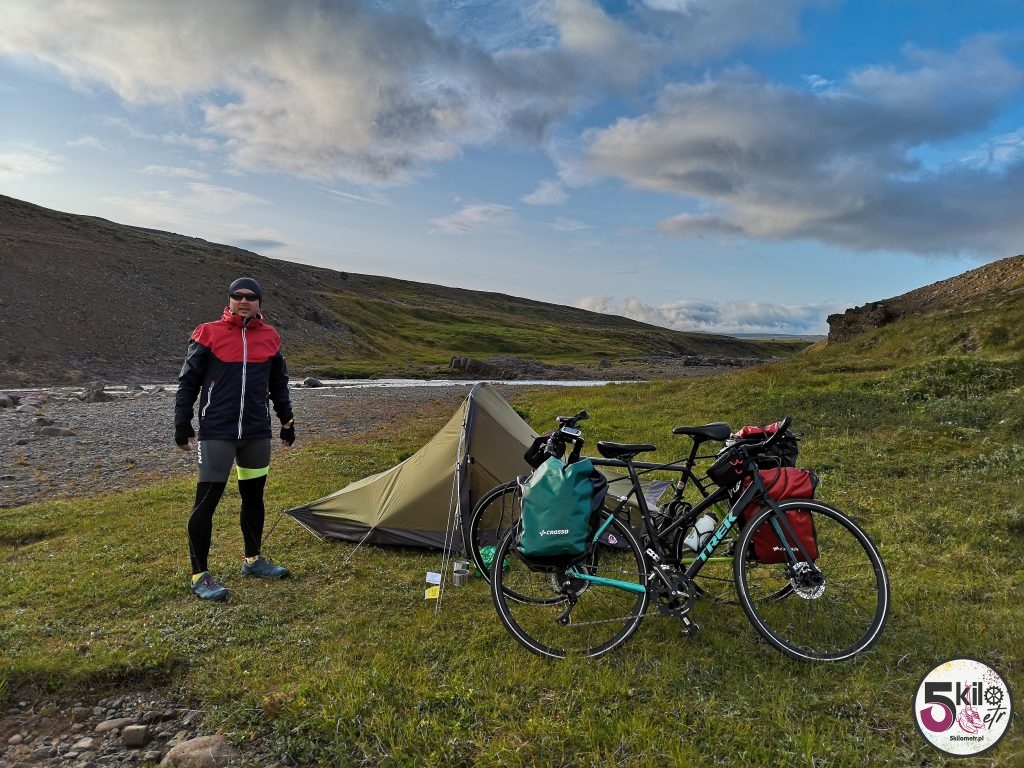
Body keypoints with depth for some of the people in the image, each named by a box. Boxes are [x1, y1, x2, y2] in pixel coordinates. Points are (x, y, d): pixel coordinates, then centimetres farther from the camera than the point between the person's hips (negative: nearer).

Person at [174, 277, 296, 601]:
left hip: (257, 432, 5)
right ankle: (199, 575, 9)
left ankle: (253, 559, 31)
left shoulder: (270, 338, 7)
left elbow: (279, 385, 16)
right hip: (216, 432, -4)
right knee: (206, 500, -3)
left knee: (253, 497, 15)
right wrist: (182, 423, -4)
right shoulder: (208, 334, -5)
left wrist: (287, 421, 17)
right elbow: (188, 382, -1)